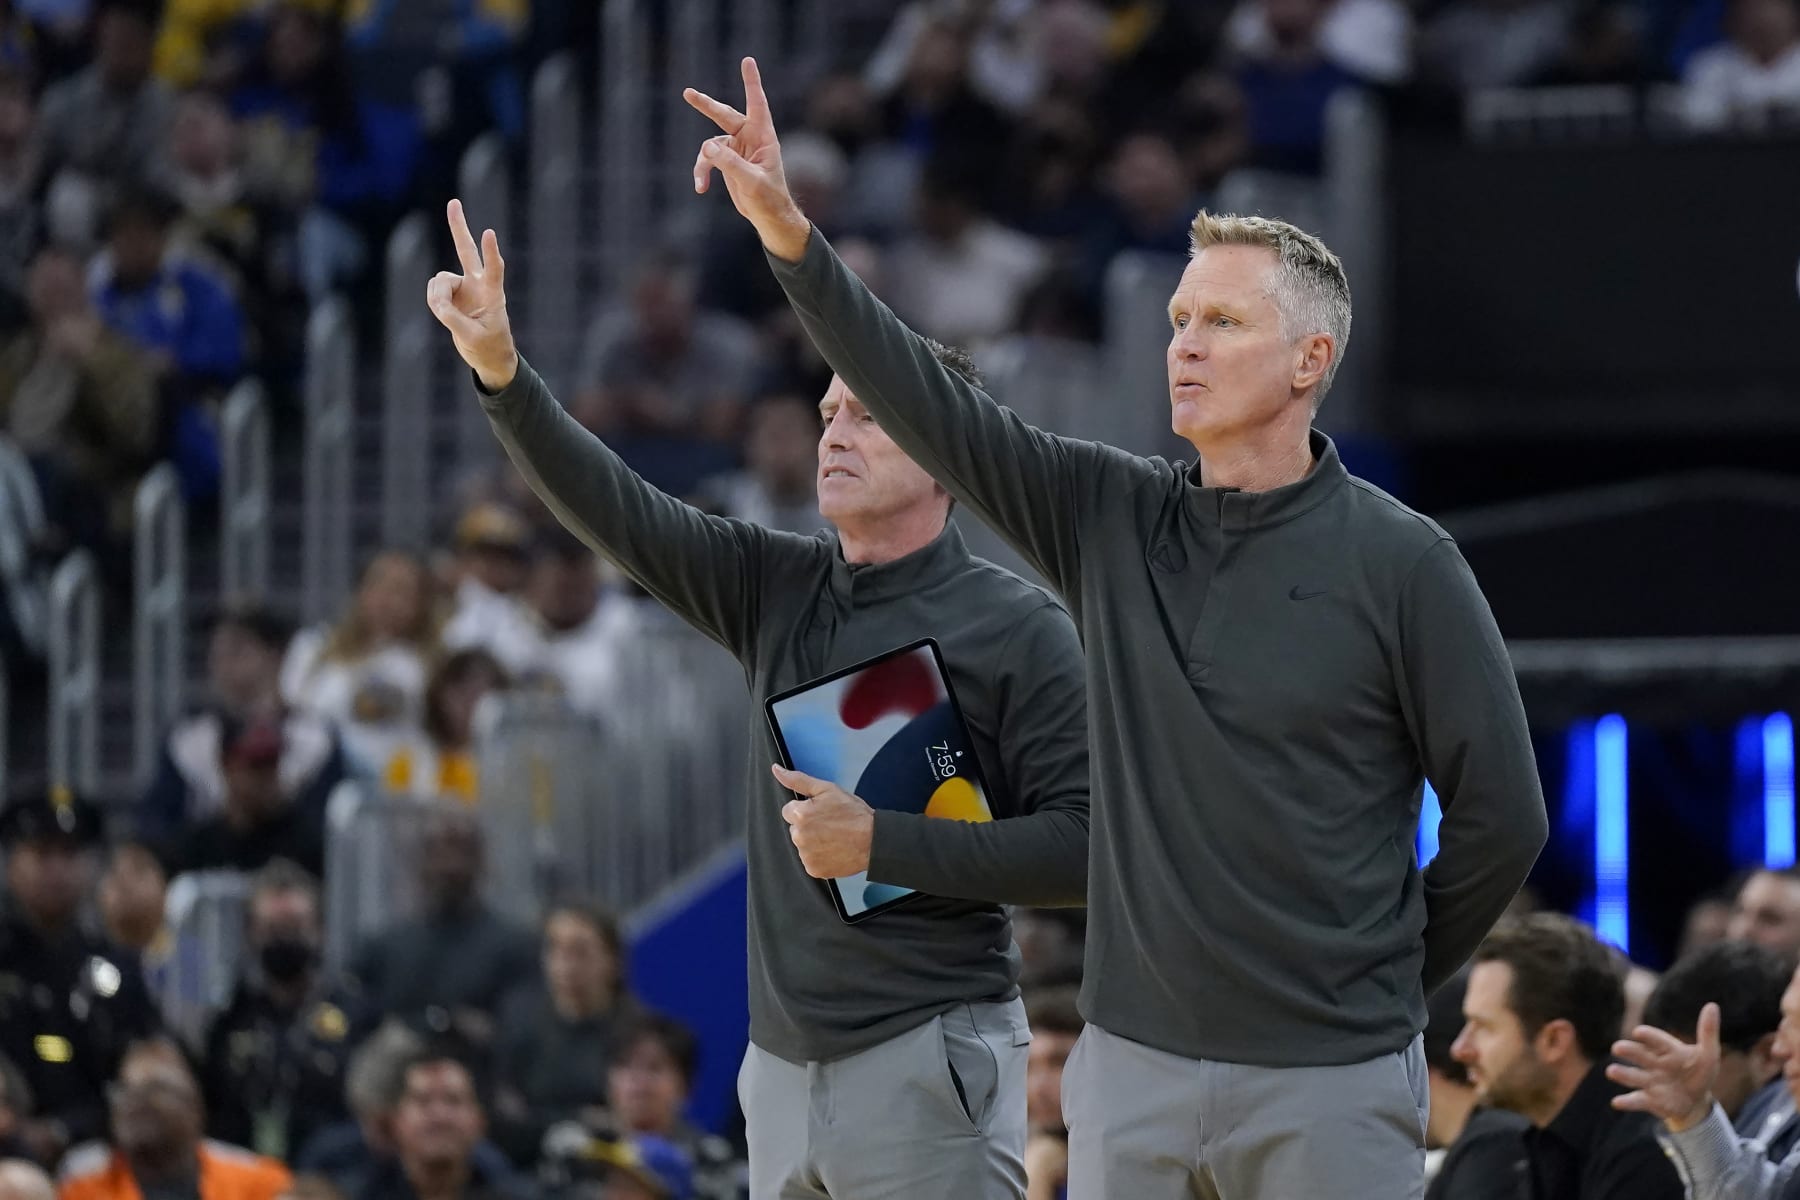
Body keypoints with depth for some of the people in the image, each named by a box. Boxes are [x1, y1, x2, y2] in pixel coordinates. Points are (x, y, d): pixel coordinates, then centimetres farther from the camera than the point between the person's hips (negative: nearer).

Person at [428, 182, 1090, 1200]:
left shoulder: (1018, 627, -6)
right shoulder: (780, 588, 10)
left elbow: (1084, 847, -11)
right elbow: (620, 514, 0)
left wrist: (882, 846, -16)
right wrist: (503, 375, -13)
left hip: (929, 1065, -6)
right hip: (787, 1066, 6)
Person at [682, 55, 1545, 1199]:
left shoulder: (1402, 564, -6)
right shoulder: (1114, 518, 7)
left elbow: (1502, 815, -2)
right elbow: (934, 409, -1)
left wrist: (1394, 981, 6)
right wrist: (790, 236, -11)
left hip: (1328, 1085, -4)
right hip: (1134, 1060, 4)